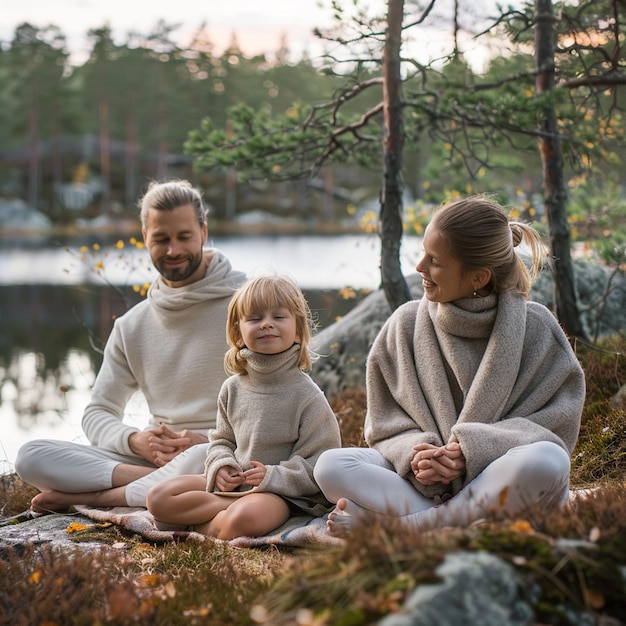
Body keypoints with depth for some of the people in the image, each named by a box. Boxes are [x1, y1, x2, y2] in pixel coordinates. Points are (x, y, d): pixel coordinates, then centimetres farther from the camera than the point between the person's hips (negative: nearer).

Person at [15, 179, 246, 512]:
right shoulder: (132, 326, 15)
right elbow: (97, 414, 14)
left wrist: (208, 443, -21)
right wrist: (136, 441, -10)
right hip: (151, 457, 4)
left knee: (204, 459, -42)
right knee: (31, 456, -15)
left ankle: (92, 496, -19)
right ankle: (164, 483, -22)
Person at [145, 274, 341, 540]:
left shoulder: (308, 396, -8)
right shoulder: (233, 388, 8)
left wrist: (275, 476, -20)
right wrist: (220, 467, -3)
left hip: (283, 492, -6)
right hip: (230, 484, 7)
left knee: (244, 518, -40)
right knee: (158, 498, -9)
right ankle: (234, 506, -13)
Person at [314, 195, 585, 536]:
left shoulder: (535, 327, -2)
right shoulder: (406, 325, 3)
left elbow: (556, 422, -7)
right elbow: (386, 422, 5)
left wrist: (472, 451, -21)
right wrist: (416, 455, -18)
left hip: (500, 481, -1)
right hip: (421, 482, 1)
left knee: (547, 461, -36)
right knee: (330, 466, -21)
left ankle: (394, 523, -28)